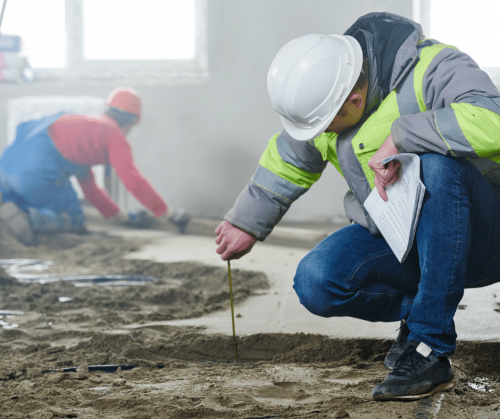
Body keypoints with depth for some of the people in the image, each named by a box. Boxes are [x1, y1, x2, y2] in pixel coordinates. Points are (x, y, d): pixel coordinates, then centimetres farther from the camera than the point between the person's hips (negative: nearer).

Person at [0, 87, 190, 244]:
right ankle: (24, 217, -16)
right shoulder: (116, 136, 5)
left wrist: (123, 216, 40)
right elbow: (134, 182, -2)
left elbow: (88, 184, 37)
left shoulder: (84, 124, 32)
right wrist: (169, 213, 7)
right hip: (37, 172, -8)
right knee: (73, 219, 10)